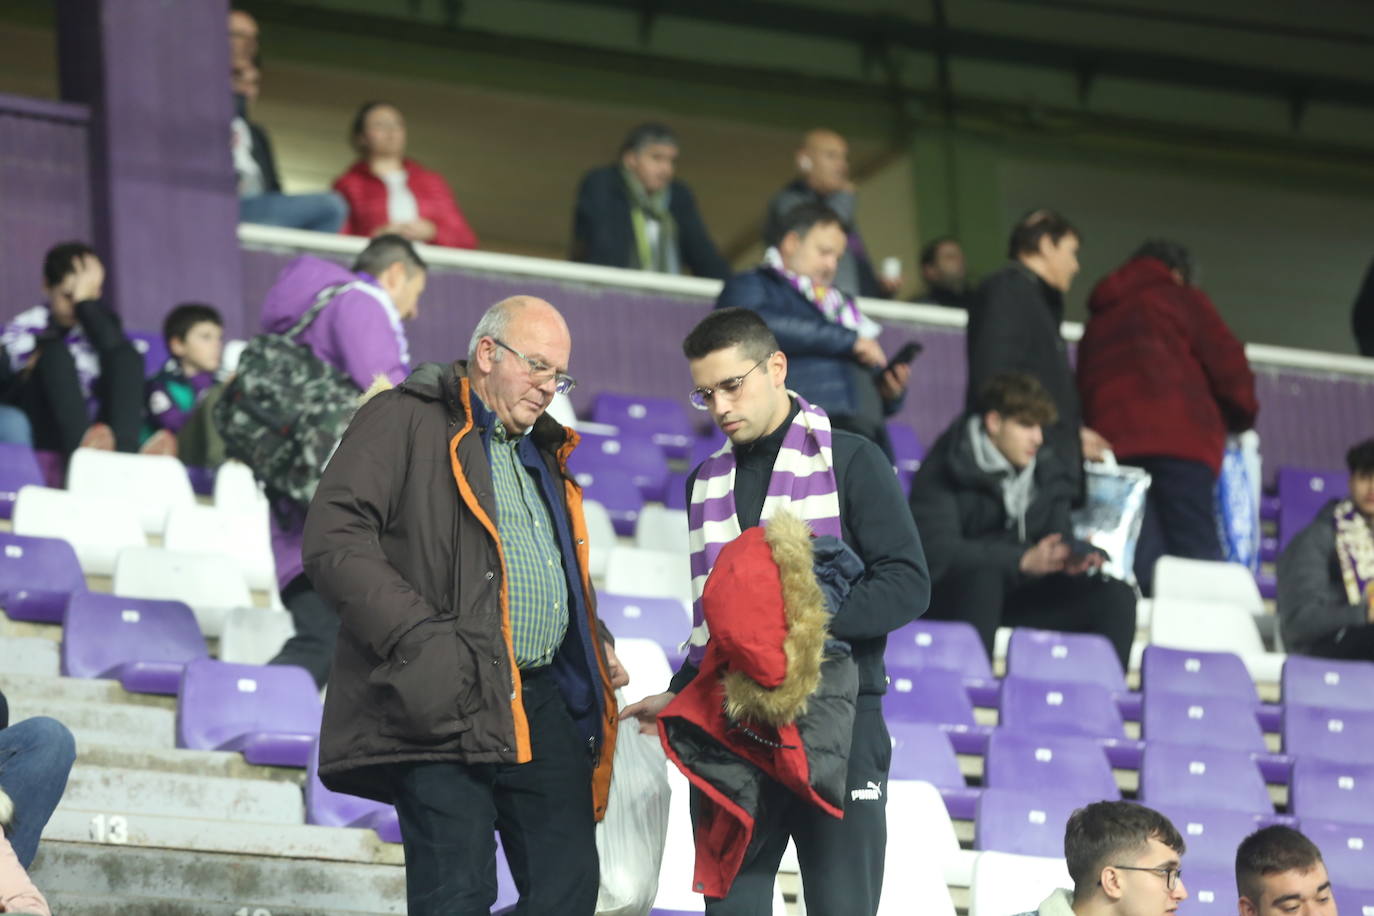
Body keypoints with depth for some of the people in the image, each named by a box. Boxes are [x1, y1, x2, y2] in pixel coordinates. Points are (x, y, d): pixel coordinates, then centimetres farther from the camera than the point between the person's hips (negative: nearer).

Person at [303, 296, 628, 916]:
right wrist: (419, 638, -20)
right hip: (449, 702, -8)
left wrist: (595, 645, 16)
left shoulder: (542, 453, 26)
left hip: (544, 702, 8)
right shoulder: (405, 423, -1)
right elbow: (332, 540, -12)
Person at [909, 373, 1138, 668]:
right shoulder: (945, 470, -10)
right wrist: (1024, 560, -30)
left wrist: (1075, 556, -17)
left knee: (1116, 597, -12)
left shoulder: (1046, 469, 9)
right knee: (984, 576, -39)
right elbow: (937, 552, -22)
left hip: (1018, 600, 6)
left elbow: (1060, 539, 10)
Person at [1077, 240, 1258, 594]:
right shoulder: (1181, 299, 16)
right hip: (1177, 438, -5)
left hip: (1111, 436, 5)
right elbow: (1229, 363, 9)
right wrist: (1242, 416, 24)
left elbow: (1082, 384, 24)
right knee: (1196, 555, -12)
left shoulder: (1099, 316, 32)